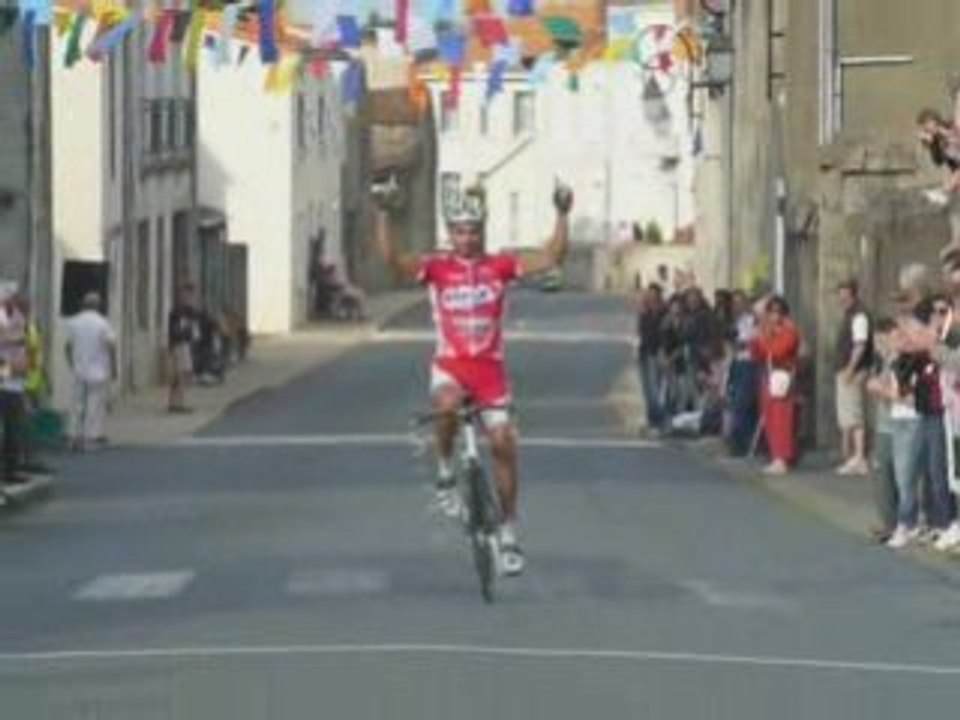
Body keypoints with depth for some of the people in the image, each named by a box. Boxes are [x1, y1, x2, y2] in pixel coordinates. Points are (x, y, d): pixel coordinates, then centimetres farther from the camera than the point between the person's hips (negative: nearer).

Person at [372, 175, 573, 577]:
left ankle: (508, 533, 12)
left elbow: (551, 258, -5)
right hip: (450, 364, -2)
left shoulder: (500, 266, 2)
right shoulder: (438, 268, -2)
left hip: (489, 366, 2)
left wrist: (562, 215, -15)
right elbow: (392, 261, -17)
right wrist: (384, 214, -27)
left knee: (504, 444, -2)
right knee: (447, 404, -36)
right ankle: (445, 473, -9)